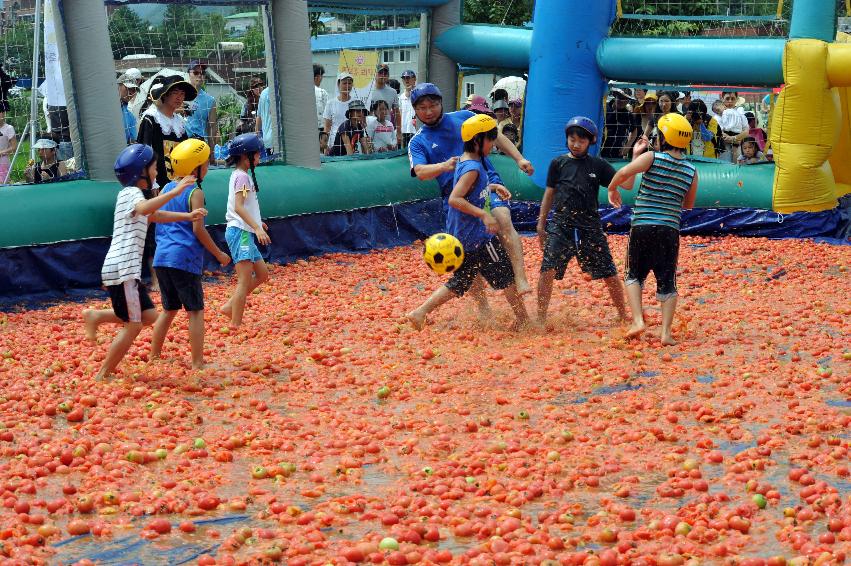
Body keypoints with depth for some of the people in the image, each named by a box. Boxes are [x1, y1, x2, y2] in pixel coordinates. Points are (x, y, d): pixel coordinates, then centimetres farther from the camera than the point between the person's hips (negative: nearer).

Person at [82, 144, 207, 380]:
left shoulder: (133, 194, 21)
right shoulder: (131, 193, -10)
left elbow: (155, 215, 37)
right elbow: (145, 209, -34)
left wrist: (187, 216, 28)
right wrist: (175, 192, -40)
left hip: (127, 270, 10)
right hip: (122, 270, -10)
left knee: (149, 316, 12)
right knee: (133, 326, -5)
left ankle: (95, 316, 15)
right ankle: (103, 375, 2)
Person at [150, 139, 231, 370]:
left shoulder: (165, 190, 13)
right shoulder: (195, 193, -8)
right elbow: (198, 229, -12)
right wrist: (218, 254, -5)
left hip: (161, 257, 7)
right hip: (185, 258, -7)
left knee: (170, 308, 21)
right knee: (195, 311, -1)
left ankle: (154, 355, 26)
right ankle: (198, 363, -3)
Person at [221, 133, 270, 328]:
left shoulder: (242, 175, 16)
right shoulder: (242, 176, -13)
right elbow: (238, 207, -24)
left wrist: (257, 222, 33)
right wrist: (257, 227, -30)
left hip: (245, 233, 10)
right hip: (240, 232, -10)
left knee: (262, 274, 13)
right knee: (245, 281, -10)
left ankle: (230, 306, 14)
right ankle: (236, 325, -9)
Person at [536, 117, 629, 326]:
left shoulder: (598, 165, 5)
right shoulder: (558, 163, 6)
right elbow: (550, 193, 12)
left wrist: (635, 156, -7)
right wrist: (541, 223, 11)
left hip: (590, 226, 1)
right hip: (561, 224, -1)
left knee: (609, 273, 5)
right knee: (548, 270, -14)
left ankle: (623, 315, 23)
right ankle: (541, 319, -4)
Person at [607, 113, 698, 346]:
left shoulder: (652, 158, -5)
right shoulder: (691, 170, 6)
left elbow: (624, 173, -18)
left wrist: (612, 188, 0)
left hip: (642, 226, -2)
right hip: (670, 229, 2)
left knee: (634, 275, 15)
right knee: (667, 282, 9)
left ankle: (637, 320, -1)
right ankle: (666, 331, 3)